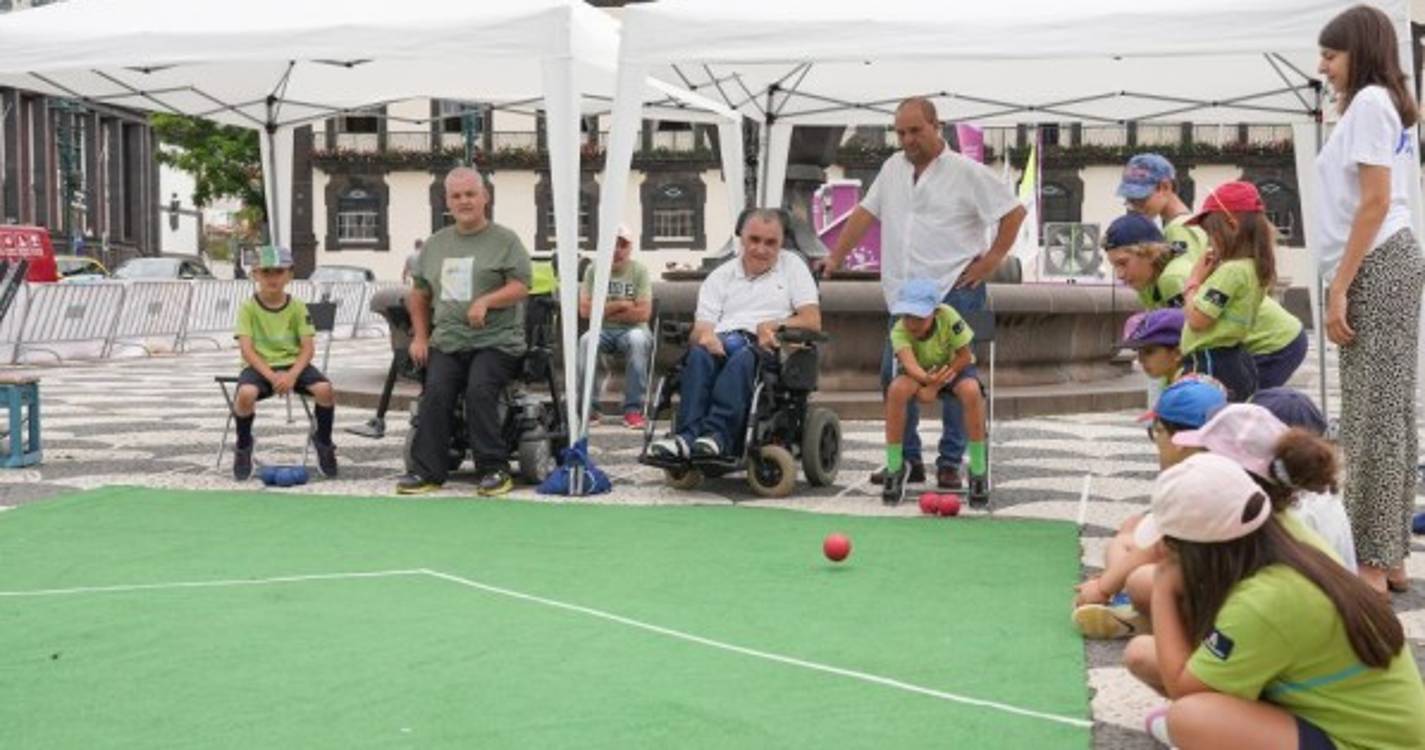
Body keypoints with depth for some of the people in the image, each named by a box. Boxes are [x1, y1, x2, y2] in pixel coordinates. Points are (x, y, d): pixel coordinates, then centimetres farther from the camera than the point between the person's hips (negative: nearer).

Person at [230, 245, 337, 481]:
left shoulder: (297, 307, 3)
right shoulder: (248, 307, -2)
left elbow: (308, 347, -3)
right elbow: (247, 349, -10)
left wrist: (292, 374, -22)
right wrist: (271, 376, -24)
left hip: (293, 364, 2)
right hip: (260, 366, -1)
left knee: (325, 389, -28)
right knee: (246, 393, -36)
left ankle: (323, 441, 2)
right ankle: (243, 447, -6)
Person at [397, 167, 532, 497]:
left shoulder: (505, 240, 6)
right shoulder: (435, 244, 20)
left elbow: (521, 287, -4)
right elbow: (418, 294, 28)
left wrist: (486, 301, -20)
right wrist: (420, 336, 16)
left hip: (496, 341, -4)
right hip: (446, 342, 4)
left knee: (479, 390, -27)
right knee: (435, 394, -19)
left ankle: (494, 469, -18)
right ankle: (427, 472, -14)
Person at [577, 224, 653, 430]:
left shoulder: (639, 271, -2)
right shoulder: (593, 270, 2)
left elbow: (643, 313, -12)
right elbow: (585, 310, -7)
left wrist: (604, 310, -8)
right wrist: (619, 305, -9)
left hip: (632, 329, -1)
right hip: (602, 331, 1)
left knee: (638, 339, -36)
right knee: (586, 340, -33)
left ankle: (633, 409, -29)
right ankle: (589, 409, -23)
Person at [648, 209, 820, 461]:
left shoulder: (792, 266, 18)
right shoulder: (720, 276, 22)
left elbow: (813, 321, 8)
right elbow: (701, 327, 10)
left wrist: (773, 325, -10)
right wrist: (705, 335, -16)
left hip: (767, 348, -2)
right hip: (722, 343, 2)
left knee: (744, 356, -37)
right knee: (699, 353, -33)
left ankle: (718, 435, -51)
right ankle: (688, 435, -46)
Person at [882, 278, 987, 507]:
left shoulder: (948, 317, -30)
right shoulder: (899, 331, -28)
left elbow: (964, 357, -21)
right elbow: (909, 362, -48)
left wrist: (937, 383, -29)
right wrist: (927, 380, -69)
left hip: (954, 367, -1)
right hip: (918, 373, 1)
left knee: (972, 391, -35)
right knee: (897, 390, -33)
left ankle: (978, 473, -22)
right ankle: (894, 468, -17)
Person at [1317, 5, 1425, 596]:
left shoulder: (1368, 102, -8)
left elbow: (1375, 202, -16)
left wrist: (1339, 287, -18)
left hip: (1375, 268, -10)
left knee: (1371, 419, -9)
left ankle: (1372, 565, -6)